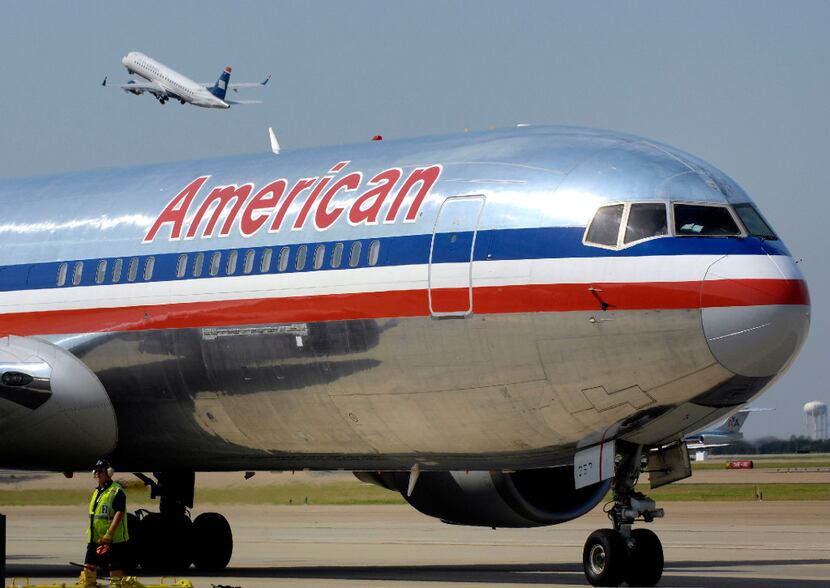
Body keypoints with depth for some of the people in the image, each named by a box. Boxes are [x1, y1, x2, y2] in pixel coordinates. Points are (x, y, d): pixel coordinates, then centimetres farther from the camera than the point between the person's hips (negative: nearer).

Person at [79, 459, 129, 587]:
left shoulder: (116, 491, -11)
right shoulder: (96, 492, 18)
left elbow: (119, 513, -20)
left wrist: (109, 534, -26)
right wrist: (90, 533, 24)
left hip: (113, 539, -8)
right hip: (95, 538, 8)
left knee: (115, 569, -3)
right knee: (88, 566, 4)